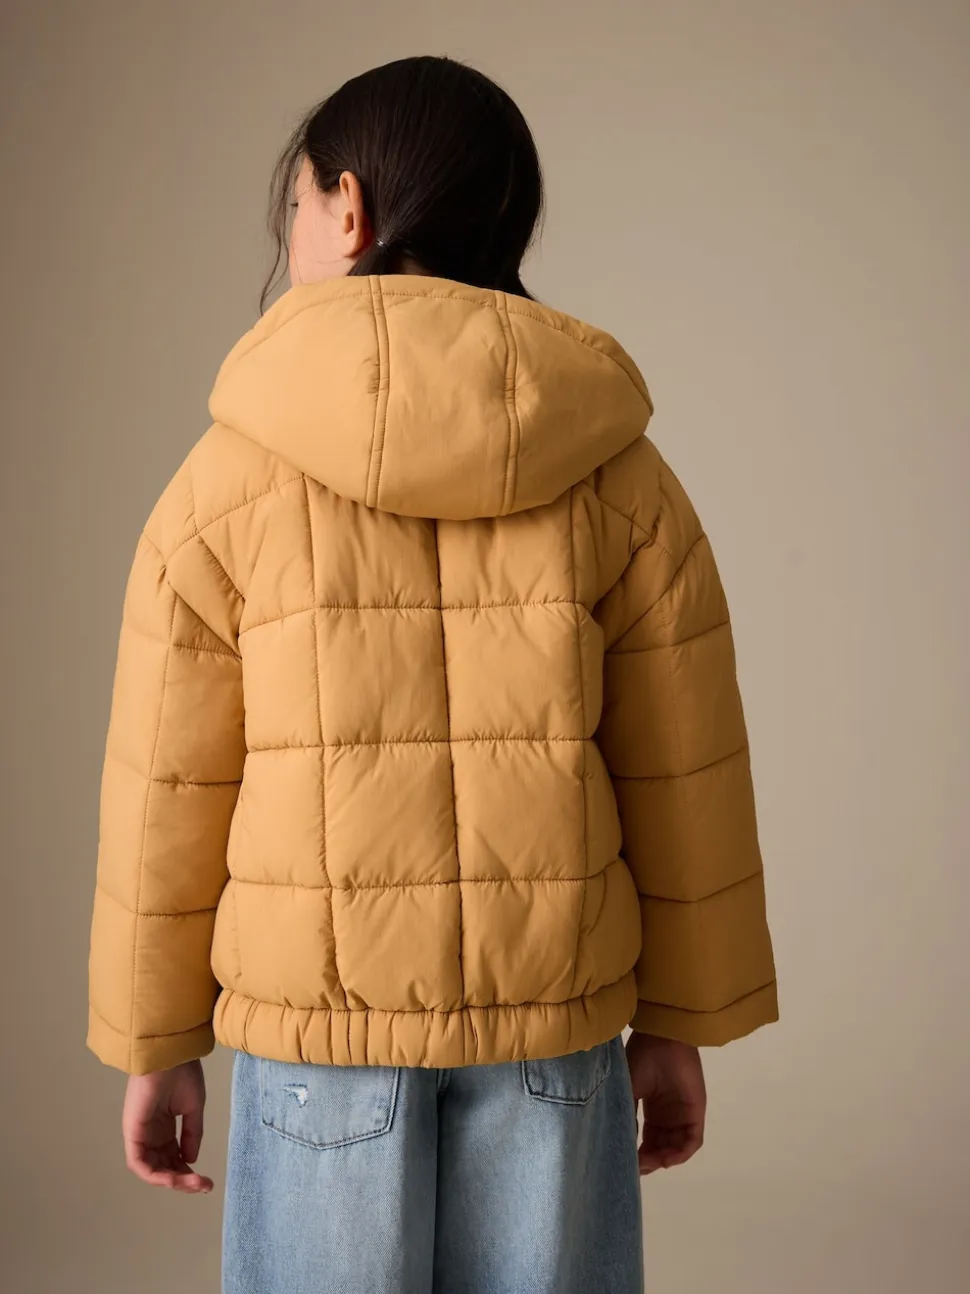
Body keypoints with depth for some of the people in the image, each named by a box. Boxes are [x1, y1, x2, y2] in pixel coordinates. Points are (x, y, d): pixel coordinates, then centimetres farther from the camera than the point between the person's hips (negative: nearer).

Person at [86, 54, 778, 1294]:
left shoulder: (230, 478, -8)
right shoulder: (618, 473, -3)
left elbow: (170, 792, -4)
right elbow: (685, 773, -1)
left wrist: (155, 1046, 8)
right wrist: (679, 1023, 11)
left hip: (320, 1019, -1)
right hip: (551, 1019, 2)